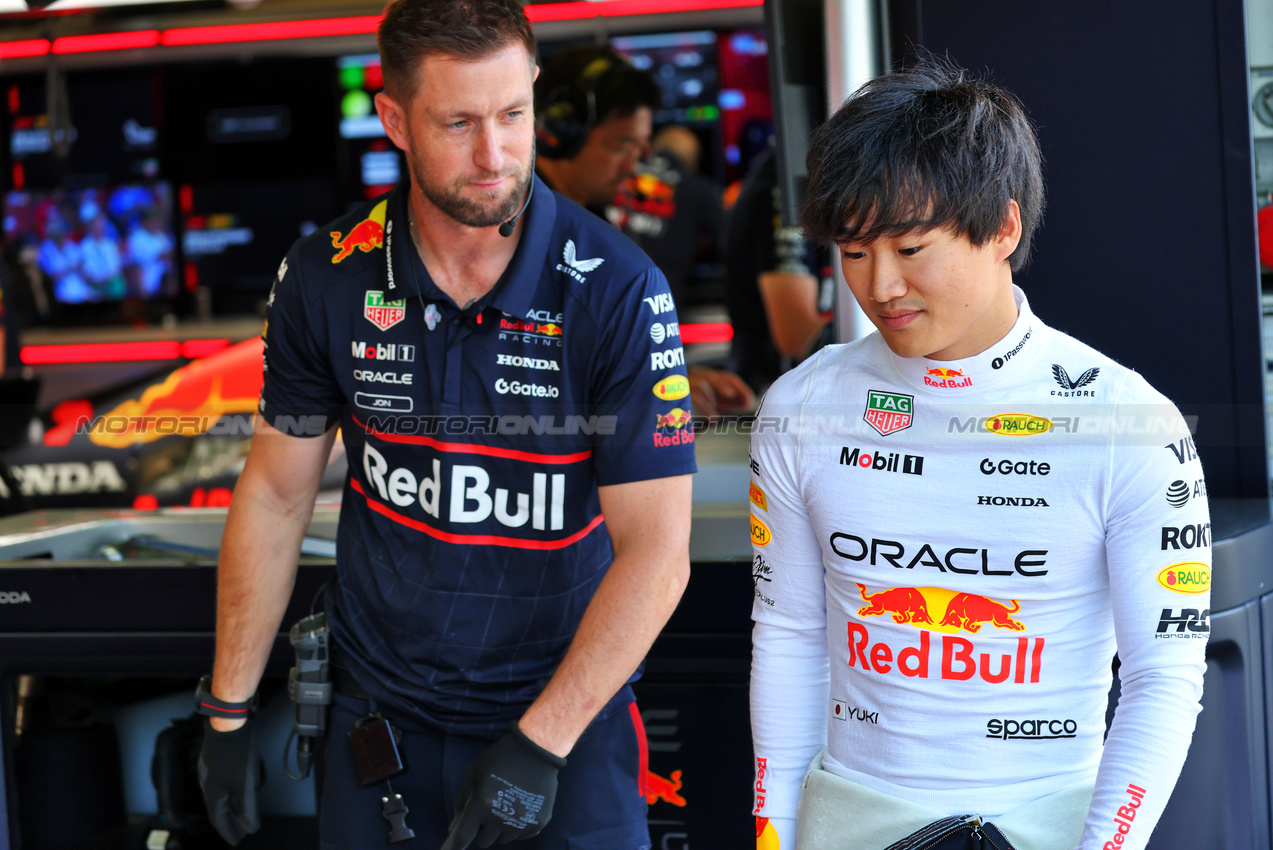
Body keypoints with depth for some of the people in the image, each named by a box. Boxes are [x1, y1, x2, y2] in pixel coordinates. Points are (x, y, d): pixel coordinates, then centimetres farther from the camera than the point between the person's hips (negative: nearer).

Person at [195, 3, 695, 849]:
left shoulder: (617, 291, -16)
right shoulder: (328, 279, -8)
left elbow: (656, 550, -16)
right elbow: (276, 496, 3)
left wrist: (541, 742, -20)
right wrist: (228, 710, 4)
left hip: (569, 712, -2)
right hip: (380, 711, 2)